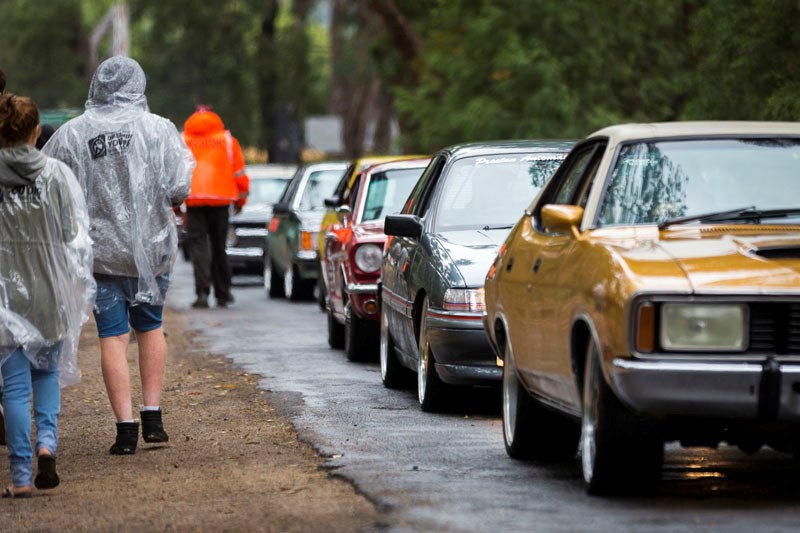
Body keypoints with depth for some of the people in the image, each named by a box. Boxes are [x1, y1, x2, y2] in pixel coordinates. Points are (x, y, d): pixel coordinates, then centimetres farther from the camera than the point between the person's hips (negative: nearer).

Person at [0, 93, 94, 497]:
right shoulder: (56, 174, -4)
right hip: (51, 290, 1)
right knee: (47, 370, 21)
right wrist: (80, 290, 7)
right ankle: (47, 441, -1)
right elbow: (74, 235, -2)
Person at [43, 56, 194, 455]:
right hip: (151, 248, 1)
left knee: (113, 338, 2)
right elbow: (177, 190, -12)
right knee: (150, 327, 19)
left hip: (101, 252, -1)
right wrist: (187, 164, 9)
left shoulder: (71, 134, -4)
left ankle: (125, 427, -2)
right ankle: (152, 418, 18)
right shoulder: (158, 129, -6)